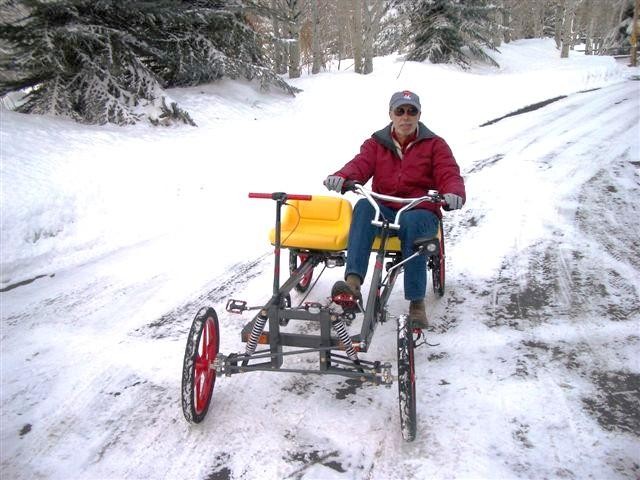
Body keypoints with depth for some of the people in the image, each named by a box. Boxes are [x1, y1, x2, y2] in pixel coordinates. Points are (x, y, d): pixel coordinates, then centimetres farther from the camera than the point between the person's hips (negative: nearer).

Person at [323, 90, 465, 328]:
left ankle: (416, 303, -35)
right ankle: (353, 281, -45)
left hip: (421, 213, -1)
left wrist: (454, 193, -29)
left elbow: (449, 174, -3)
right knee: (364, 206, -32)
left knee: (412, 222, -38)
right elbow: (360, 164, -5)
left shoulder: (435, 145, 10)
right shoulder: (376, 143, 14)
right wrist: (341, 177, -29)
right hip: (384, 211, 2)